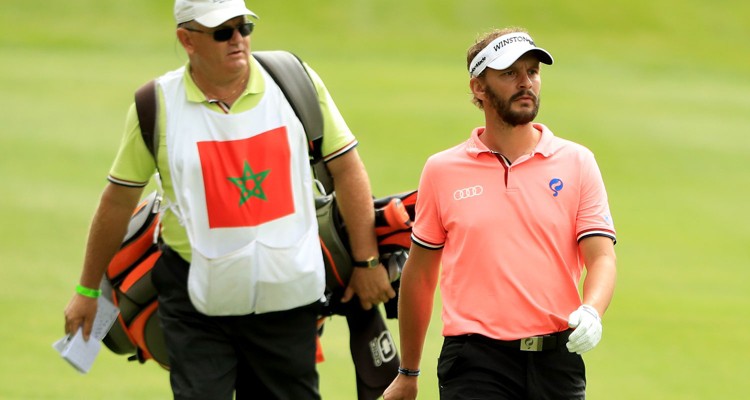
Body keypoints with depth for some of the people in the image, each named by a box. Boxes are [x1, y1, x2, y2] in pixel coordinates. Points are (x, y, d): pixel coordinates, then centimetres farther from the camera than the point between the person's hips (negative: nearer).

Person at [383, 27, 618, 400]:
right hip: (475, 364, -1)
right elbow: (419, 274, 14)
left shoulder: (576, 162, 6)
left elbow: (602, 258, 0)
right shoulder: (442, 171, 6)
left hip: (557, 357, 1)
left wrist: (591, 312, -22)